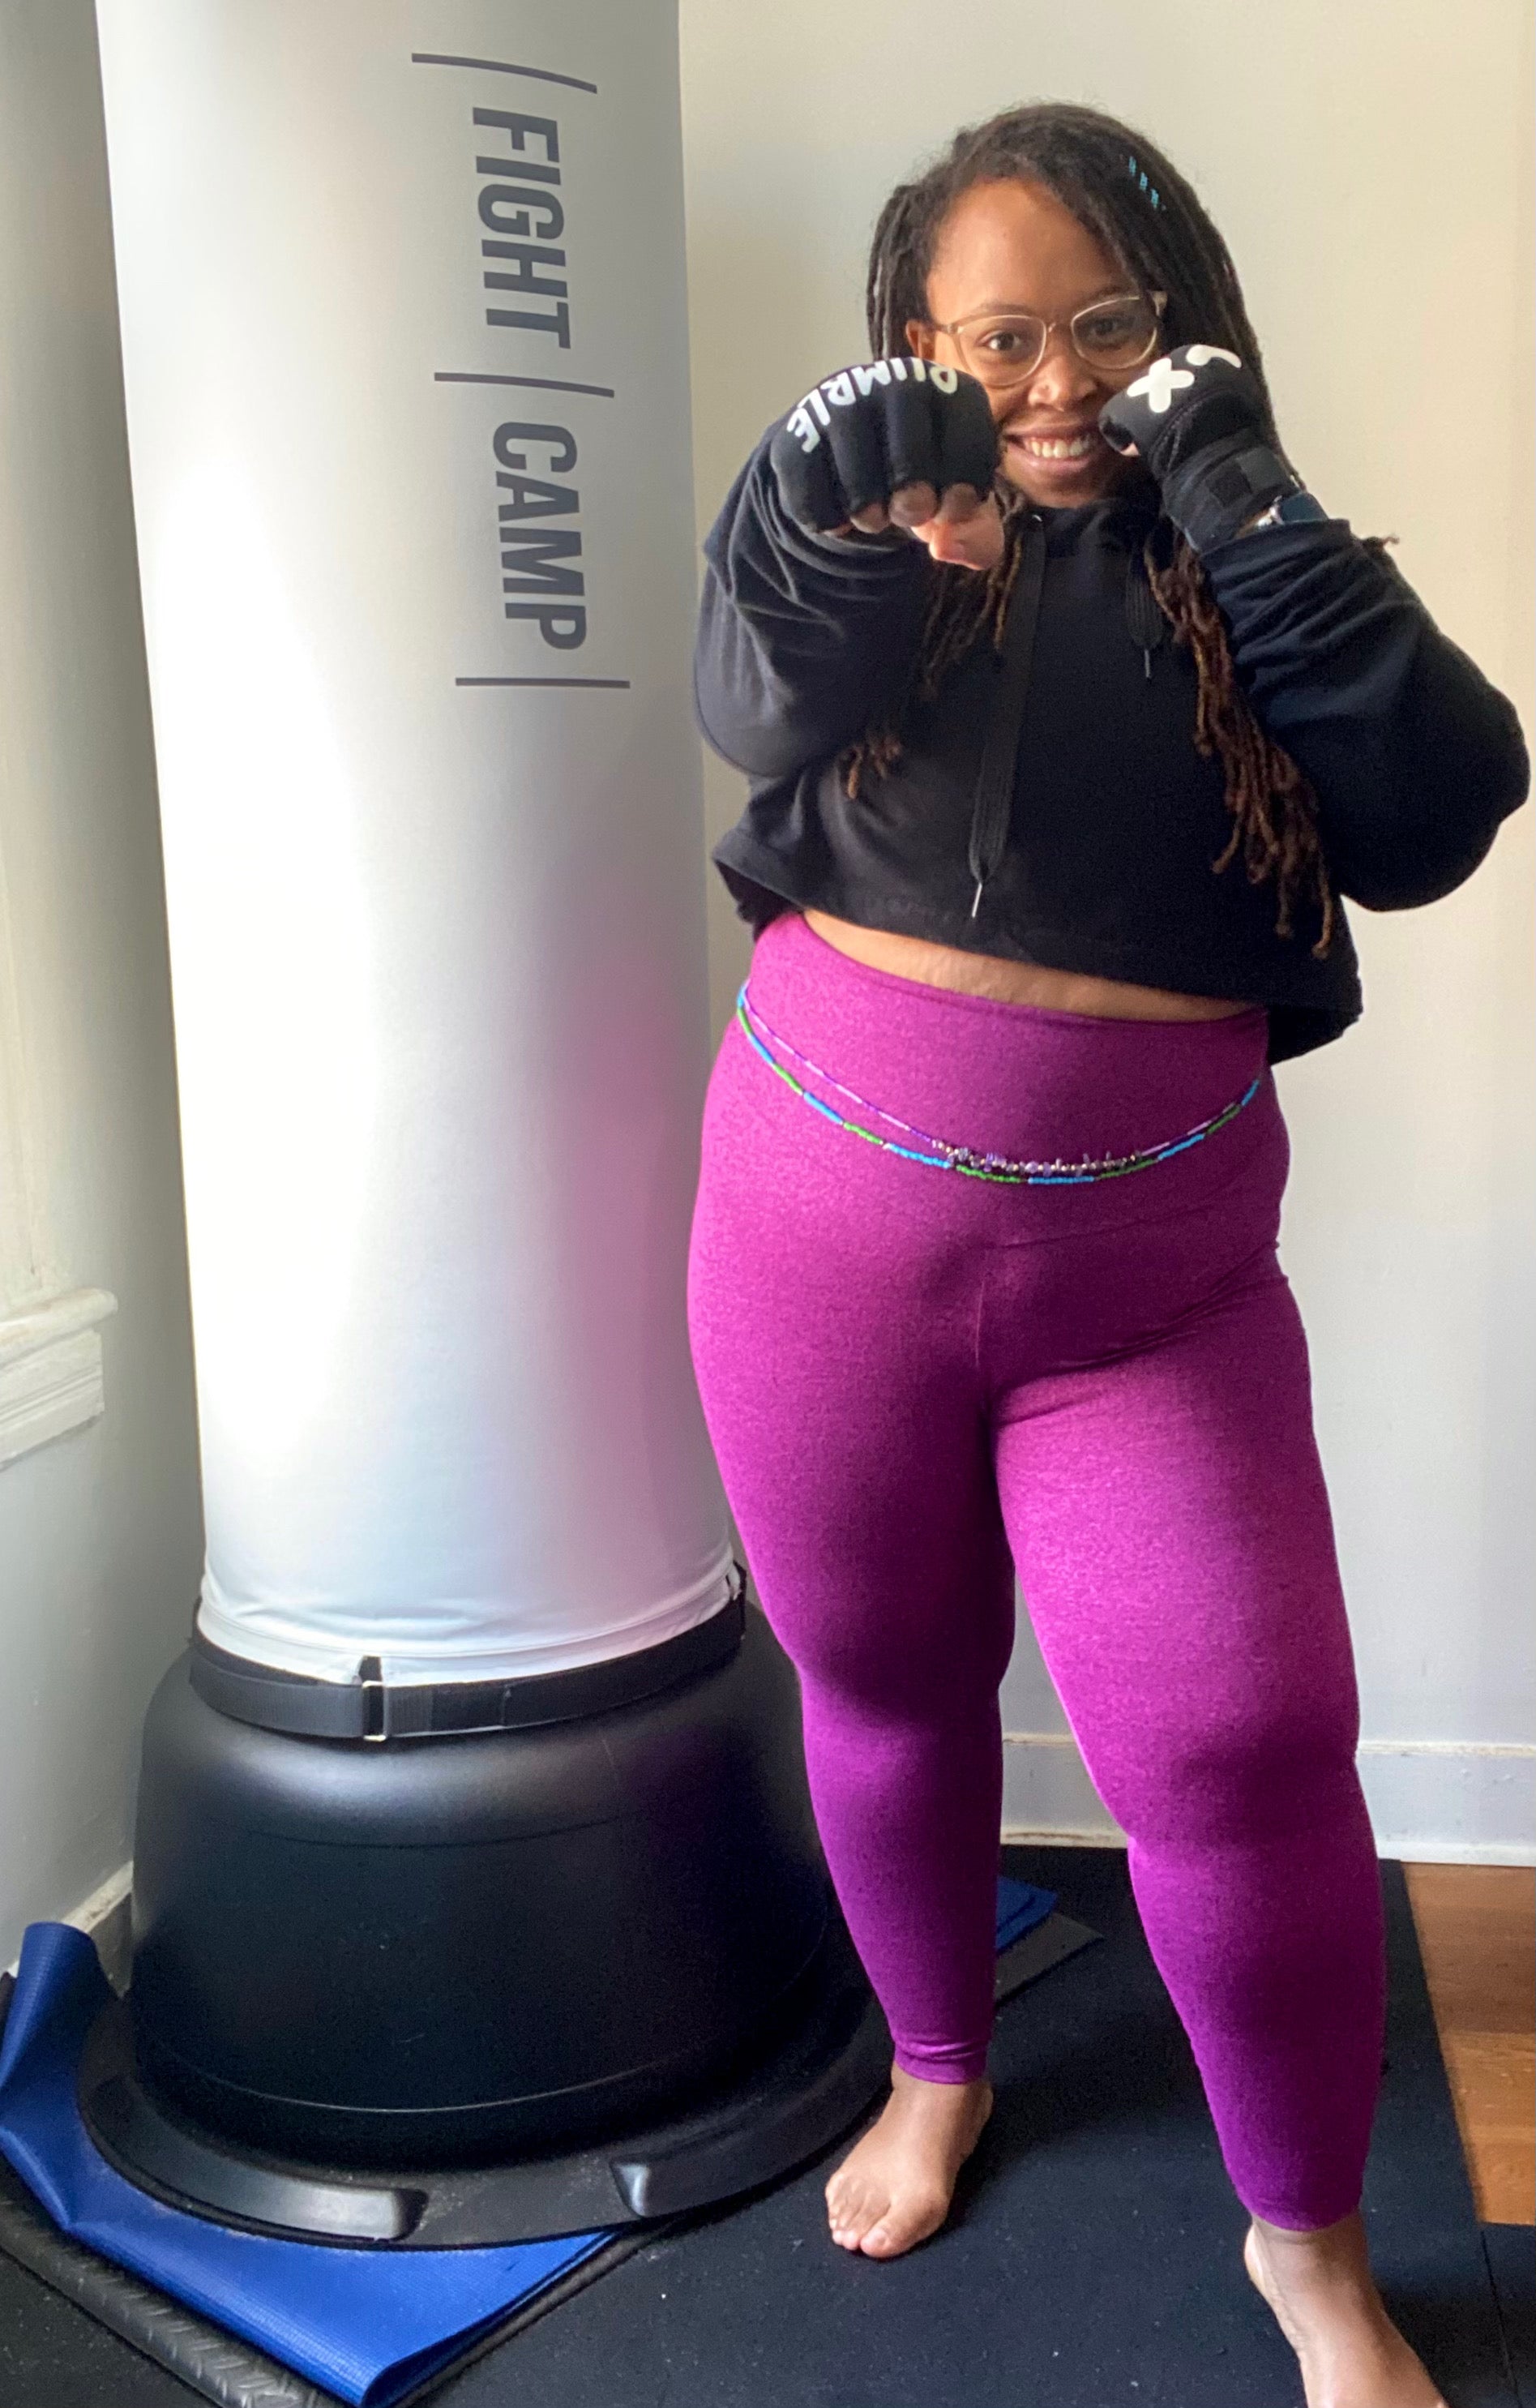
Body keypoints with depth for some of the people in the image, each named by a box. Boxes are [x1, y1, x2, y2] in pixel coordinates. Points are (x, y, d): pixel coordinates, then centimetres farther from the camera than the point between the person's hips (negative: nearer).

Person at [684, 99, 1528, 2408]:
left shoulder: (1245, 572, 4)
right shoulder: (862, 517, 3)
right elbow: (761, 708, -18)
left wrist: (1248, 509, -18)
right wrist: (844, 507, -37)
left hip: (1152, 1269, 0)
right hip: (832, 1223, 1)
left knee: (1241, 1748, -5)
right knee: (883, 1682, 15)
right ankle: (936, 2071, 44)